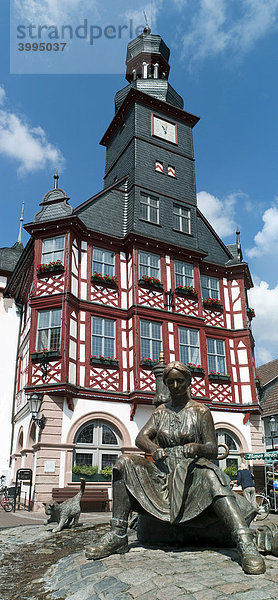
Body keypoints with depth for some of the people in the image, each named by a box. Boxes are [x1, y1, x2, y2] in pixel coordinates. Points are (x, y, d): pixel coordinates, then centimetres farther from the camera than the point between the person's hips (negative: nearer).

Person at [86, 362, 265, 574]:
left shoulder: (201, 411, 5)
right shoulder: (161, 411, 17)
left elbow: (213, 450, -1)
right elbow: (141, 437, 6)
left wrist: (197, 447, -26)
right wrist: (153, 449, -19)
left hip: (190, 471, -4)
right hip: (163, 470, 4)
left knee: (210, 473, -38)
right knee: (125, 462, -20)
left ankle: (245, 542, -52)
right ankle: (118, 535, -24)